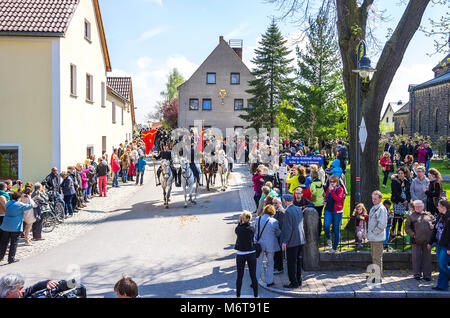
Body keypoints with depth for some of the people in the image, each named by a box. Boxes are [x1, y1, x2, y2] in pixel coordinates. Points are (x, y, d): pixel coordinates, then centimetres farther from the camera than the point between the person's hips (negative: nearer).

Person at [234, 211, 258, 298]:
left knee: (239, 276, 11)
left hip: (240, 255, -1)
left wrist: (240, 222, 5)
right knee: (253, 276, 9)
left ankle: (238, 295, 19)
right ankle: (256, 295, 15)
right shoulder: (252, 229, -10)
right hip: (251, 254, 1)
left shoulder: (238, 228, -12)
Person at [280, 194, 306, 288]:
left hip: (292, 241, -8)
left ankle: (294, 282, 6)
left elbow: (288, 228, -20)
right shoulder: (299, 209, 8)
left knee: (292, 263, 1)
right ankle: (299, 280, 26)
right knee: (298, 261, 17)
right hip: (301, 240, 8)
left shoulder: (288, 211, -17)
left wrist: (284, 242, -16)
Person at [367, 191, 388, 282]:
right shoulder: (373, 208, 15)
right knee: (374, 256, 17)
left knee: (377, 257, -4)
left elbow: (382, 225, -21)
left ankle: (378, 276, 3)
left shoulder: (381, 209, -14)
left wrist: (373, 233, -18)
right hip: (372, 238, 9)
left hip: (377, 238, -9)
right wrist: (369, 234, 16)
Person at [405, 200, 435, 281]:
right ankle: (417, 274, 12)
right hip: (416, 241, -1)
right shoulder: (411, 216, 6)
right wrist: (413, 235, -9)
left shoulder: (428, 215, 12)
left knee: (427, 258, 4)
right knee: (416, 257, 3)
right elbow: (407, 227, 3)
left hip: (427, 241, 2)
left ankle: (427, 275, 12)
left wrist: (433, 226, -2)